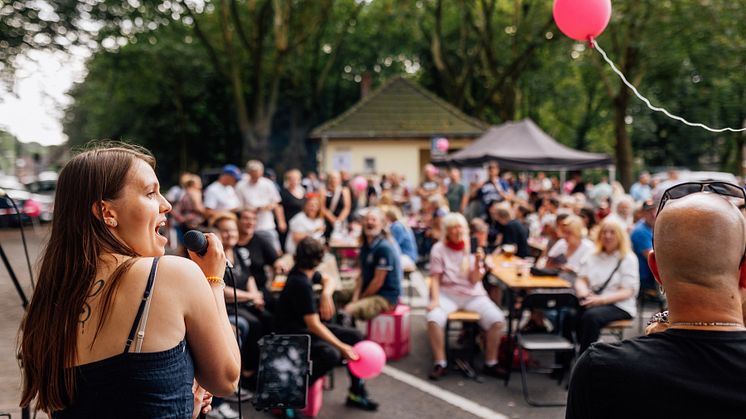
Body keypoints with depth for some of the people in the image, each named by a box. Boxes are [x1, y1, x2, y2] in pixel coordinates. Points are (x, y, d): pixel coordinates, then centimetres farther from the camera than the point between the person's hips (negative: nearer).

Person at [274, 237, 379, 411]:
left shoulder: (304, 273, 1)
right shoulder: (301, 283, -25)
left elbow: (328, 280, 21)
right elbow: (313, 325, -26)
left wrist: (326, 294, -3)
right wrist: (342, 347, -24)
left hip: (306, 327, 10)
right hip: (292, 335, -10)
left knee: (354, 336, 3)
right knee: (331, 355, -33)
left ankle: (356, 393, 14)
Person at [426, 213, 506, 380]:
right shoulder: (439, 249, 1)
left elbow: (474, 281, -3)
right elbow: (435, 278, -1)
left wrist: (477, 263, -20)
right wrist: (435, 300, -16)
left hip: (473, 294, 2)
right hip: (447, 293, -2)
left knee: (497, 319, -21)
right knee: (433, 319, -32)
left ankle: (491, 363, -4)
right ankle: (440, 364, -16)